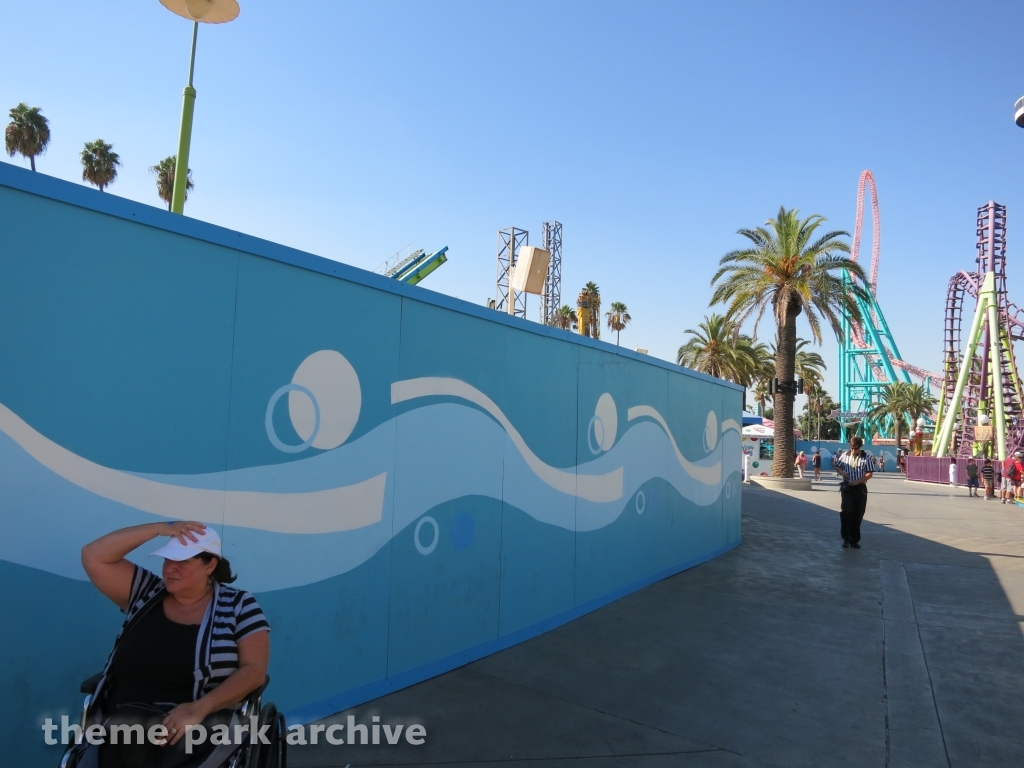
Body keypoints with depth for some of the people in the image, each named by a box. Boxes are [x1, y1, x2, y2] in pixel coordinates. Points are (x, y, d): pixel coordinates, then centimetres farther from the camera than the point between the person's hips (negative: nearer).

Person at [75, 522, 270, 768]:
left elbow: (254, 669, -8)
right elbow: (93, 556, 4)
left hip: (197, 729, -3)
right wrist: (160, 528, -6)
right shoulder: (146, 593, 11)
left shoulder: (238, 606, 0)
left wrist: (200, 708, -23)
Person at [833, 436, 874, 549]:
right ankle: (846, 538, 1)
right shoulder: (845, 455, 3)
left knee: (857, 515, 5)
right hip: (847, 487, 1)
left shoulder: (866, 458, -4)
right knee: (846, 512, -7)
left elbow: (870, 474, -7)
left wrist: (857, 481, -19)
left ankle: (854, 540, 15)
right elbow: (837, 466, 15)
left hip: (860, 488, -1)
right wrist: (842, 472, -7)